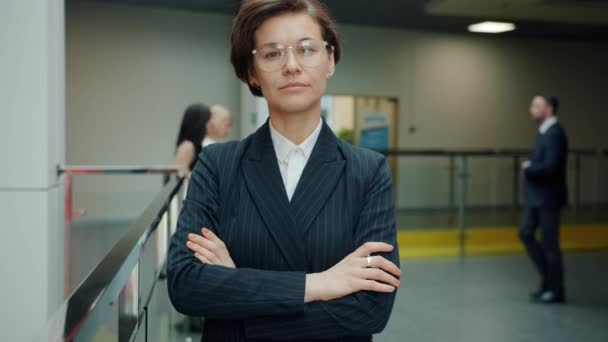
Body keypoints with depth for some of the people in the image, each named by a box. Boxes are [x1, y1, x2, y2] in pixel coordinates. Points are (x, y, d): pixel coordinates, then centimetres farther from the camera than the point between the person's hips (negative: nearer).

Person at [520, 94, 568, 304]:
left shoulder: (555, 133, -18)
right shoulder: (545, 131, 12)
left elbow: (550, 166, -27)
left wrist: (528, 168, -12)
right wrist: (530, 165, 0)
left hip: (548, 198, -10)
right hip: (537, 196, 10)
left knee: (549, 243, -1)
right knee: (526, 234, 12)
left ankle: (555, 290, 12)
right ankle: (549, 278, 23)